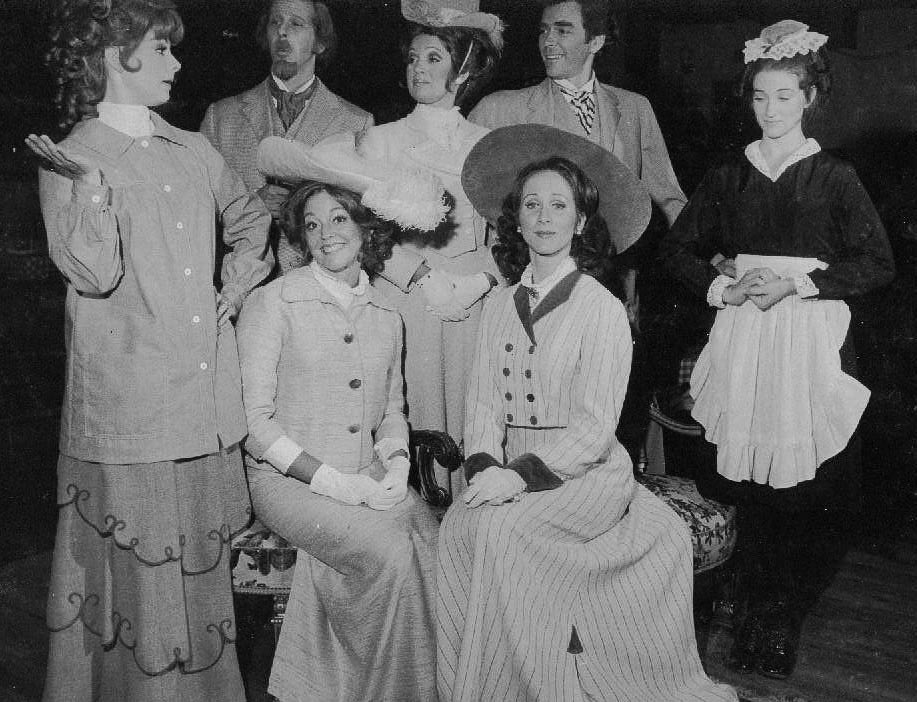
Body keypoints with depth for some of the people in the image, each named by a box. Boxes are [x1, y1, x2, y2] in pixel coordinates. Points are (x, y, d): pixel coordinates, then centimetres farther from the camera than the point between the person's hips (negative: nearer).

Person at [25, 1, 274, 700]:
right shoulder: (71, 159, -3)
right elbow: (93, 274, -16)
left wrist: (240, 279, 13)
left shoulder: (193, 151, 12)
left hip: (206, 402, 5)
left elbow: (250, 214, 28)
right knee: (140, 574, 3)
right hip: (127, 408, -5)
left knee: (201, 563, 15)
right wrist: (91, 184, -27)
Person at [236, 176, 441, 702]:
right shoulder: (272, 304, -5)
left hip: (370, 476, 5)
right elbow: (255, 421, -9)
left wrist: (396, 463, -1)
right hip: (289, 479, -4)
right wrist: (332, 480, -15)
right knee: (392, 552, -27)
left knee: (435, 544, -22)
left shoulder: (386, 315, 11)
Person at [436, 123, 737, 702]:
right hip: (512, 474, 4)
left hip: (585, 474, -4)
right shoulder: (501, 305, 10)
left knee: (503, 530, -28)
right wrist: (484, 468, -11)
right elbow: (484, 403, 6)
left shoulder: (603, 310, -7)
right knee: (460, 525, -23)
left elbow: (593, 430, -12)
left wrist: (521, 475, -20)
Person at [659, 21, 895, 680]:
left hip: (811, 339, -2)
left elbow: (878, 263, 0)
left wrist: (796, 282, -10)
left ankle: (788, 615, 16)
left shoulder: (835, 178, 3)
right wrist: (723, 288, -4)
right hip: (742, 338, 2)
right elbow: (679, 248, 13)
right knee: (745, 473, 2)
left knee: (803, 478, -2)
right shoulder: (727, 176, 10)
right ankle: (760, 607, 19)